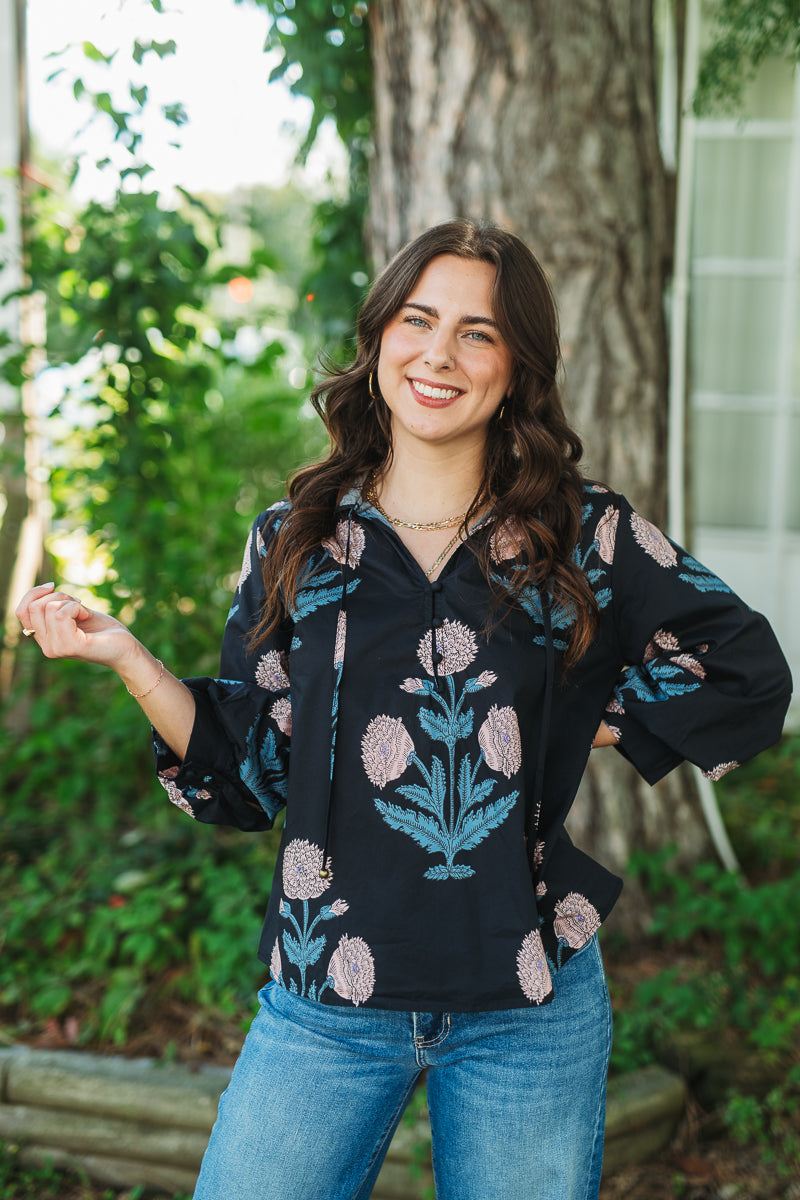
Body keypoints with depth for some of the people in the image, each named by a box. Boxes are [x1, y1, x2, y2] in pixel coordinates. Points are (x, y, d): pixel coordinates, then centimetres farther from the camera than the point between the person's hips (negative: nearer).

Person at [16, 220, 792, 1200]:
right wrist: (121, 654, -8)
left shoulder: (586, 536, 0)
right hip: (327, 1004, 1)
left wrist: (595, 724, -1)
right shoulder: (295, 541, 4)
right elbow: (244, 776, 2)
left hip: (528, 1010, 0)